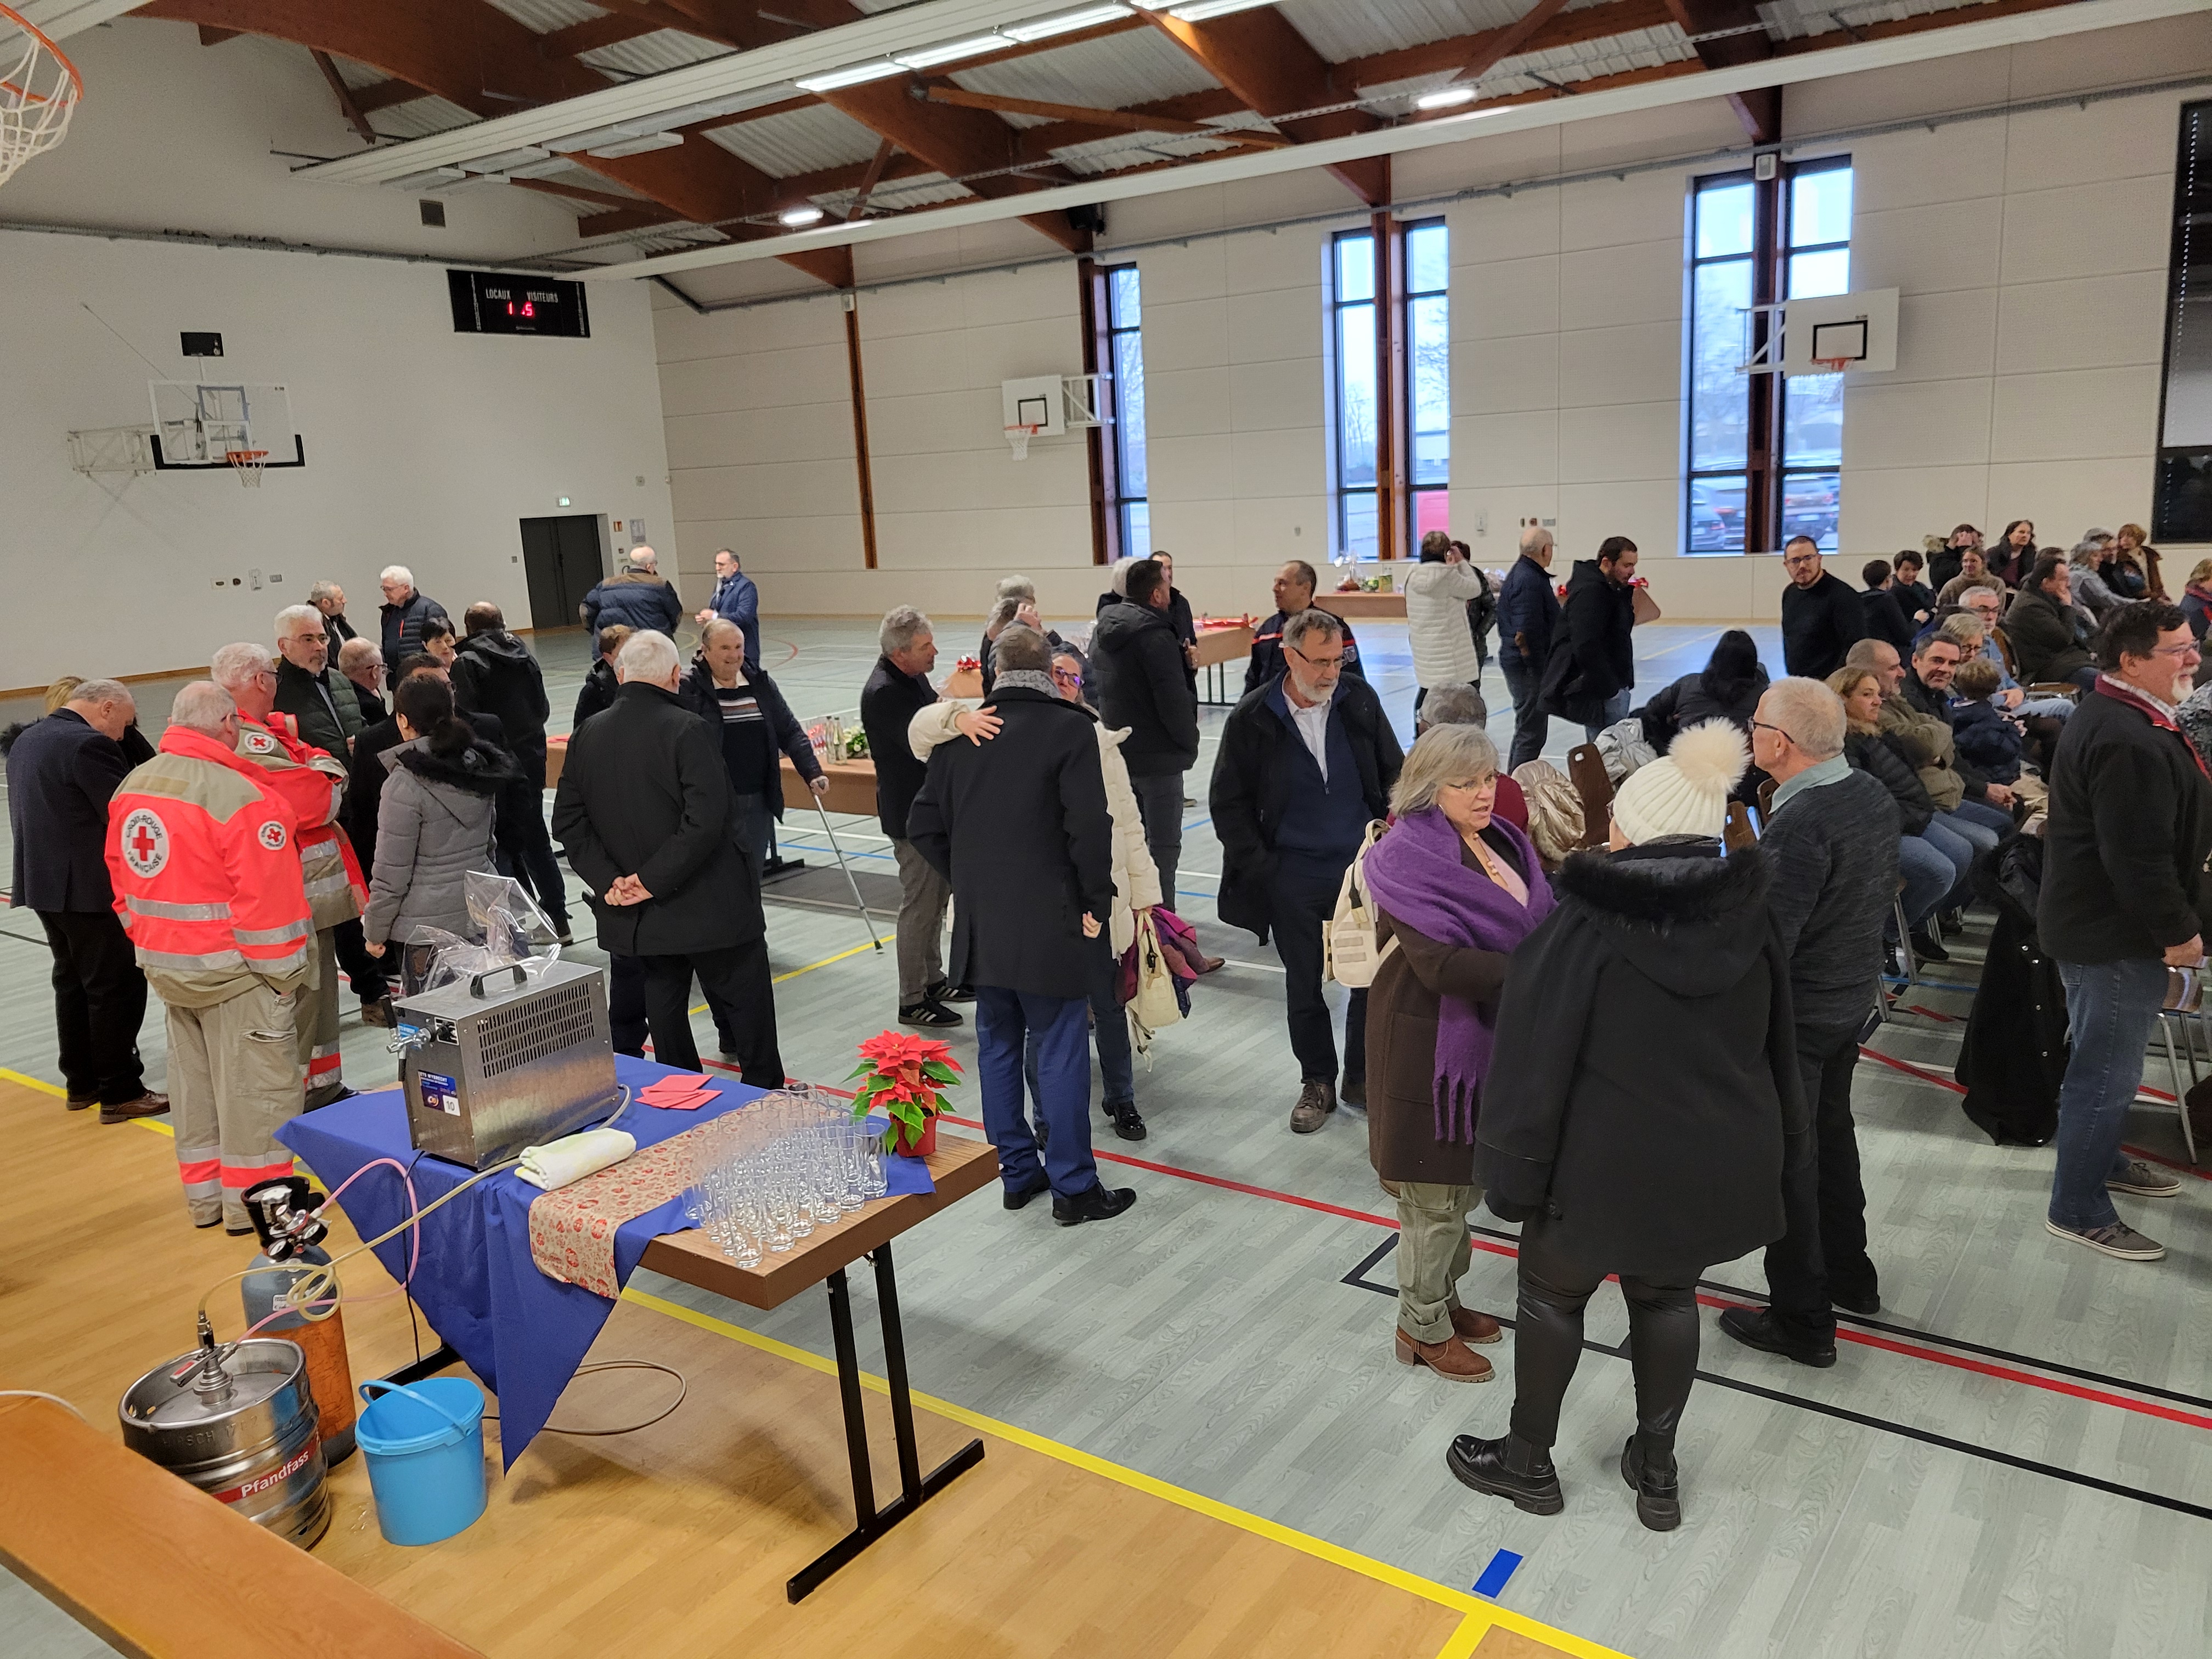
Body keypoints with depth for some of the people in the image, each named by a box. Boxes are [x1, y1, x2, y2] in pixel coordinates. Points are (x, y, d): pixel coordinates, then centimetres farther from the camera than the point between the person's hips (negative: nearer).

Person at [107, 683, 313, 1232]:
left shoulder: (131, 786, 7)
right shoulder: (238, 794, -21)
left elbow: (122, 879, 15)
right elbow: (267, 898, -21)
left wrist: (149, 943, 21)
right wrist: (284, 974, -13)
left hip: (164, 963, 8)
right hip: (230, 967, -8)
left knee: (192, 1079, 18)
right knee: (252, 1085, 3)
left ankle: (204, 1196, 29)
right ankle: (254, 1201, 10)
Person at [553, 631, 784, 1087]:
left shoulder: (587, 736, 2)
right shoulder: (687, 730, -17)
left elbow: (567, 822, 3)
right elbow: (706, 819, -24)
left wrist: (608, 880, -3)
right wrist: (654, 879, -17)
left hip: (639, 913, 6)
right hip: (708, 908, -5)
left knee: (664, 1007, 17)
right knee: (748, 999, 9)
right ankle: (765, 1094, 17)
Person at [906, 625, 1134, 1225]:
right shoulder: (1072, 729, -10)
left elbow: (923, 825, 7)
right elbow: (1091, 828, -17)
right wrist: (1096, 902, -4)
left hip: (979, 925, 5)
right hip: (1048, 924, -5)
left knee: (997, 1047, 15)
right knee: (1061, 1053, 3)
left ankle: (1016, 1172, 26)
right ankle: (1073, 1187, 11)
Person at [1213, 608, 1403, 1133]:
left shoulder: (1360, 701, -2)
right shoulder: (1251, 719, -9)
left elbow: (1394, 774, 8)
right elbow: (1228, 803, -2)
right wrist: (1260, 868, -7)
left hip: (1362, 863, 2)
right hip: (1292, 877, -1)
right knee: (1303, 984, 11)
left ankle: (1362, 1076, 26)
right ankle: (1317, 1083, 28)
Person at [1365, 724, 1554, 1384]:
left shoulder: (1499, 842, 6)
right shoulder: (1409, 858, -18)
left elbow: (1534, 922, 5)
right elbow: (1440, 964, -27)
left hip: (1485, 1037, 8)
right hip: (1429, 1042, -8)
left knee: (1464, 1178, 20)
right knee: (1434, 1192, 5)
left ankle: (1443, 1299, 38)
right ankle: (1422, 1328, 22)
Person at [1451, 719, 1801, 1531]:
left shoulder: (1581, 930, -19)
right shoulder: (1749, 921, -2)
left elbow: (1533, 1065, -17)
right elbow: (1774, 1048, 9)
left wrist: (1514, 1175, -7)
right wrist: (1771, 1152, 21)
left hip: (1604, 1166, -5)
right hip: (1716, 1163, 5)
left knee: (1553, 1297, 16)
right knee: (1668, 1299, 24)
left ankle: (1529, 1463, 32)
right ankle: (1657, 1469, 35)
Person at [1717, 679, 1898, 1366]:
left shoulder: (1798, 826, -30)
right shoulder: (1874, 795, -1)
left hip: (1793, 1017, -9)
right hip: (1853, 997, 9)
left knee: (1786, 1162, 6)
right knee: (1832, 1136, 25)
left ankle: (1802, 1319, 19)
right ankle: (1851, 1277, 42)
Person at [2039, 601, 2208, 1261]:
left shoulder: (2114, 714, 10)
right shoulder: (2130, 741, -27)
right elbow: (2139, 857, -28)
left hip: (2097, 921, 11)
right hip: (2114, 934, -11)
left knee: (2107, 1060, 25)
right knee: (2106, 1070, 0)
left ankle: (2103, 1161, 43)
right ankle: (2078, 1209, 11)